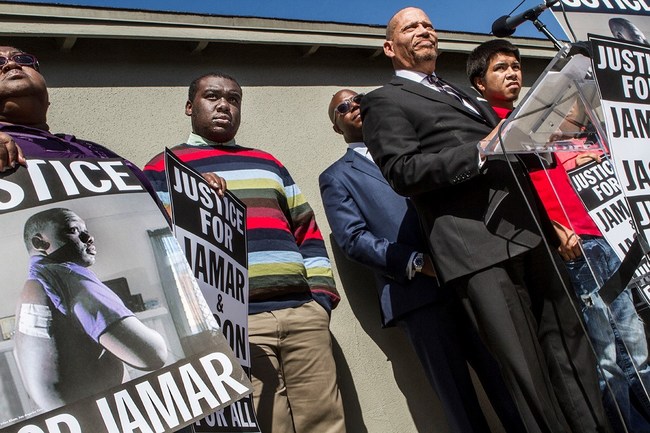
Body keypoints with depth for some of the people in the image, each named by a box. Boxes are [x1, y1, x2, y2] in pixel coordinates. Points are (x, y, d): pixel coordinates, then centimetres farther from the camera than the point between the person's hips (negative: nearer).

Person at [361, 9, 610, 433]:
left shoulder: (462, 93, 32)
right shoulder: (385, 101, 9)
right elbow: (402, 172, -6)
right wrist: (480, 152, -14)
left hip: (531, 232, 7)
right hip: (479, 242, -7)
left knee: (573, 352, 5)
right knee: (527, 374, -8)